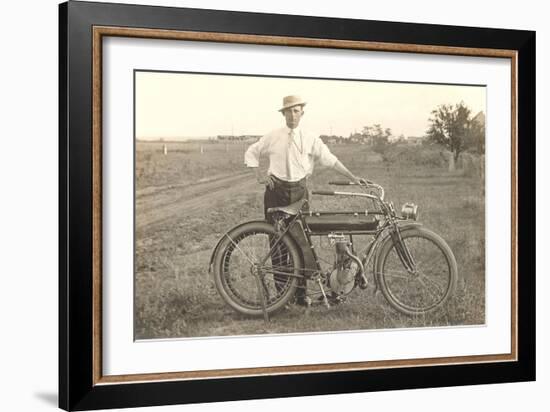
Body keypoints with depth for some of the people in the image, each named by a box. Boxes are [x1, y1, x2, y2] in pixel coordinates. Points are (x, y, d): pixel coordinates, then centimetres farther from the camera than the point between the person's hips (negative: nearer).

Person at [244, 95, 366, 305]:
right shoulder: (272, 137, 3)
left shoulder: (310, 139, 4)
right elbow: (251, 152, 13)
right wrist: (259, 174, 1)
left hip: (299, 190, 0)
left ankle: (300, 291, 4)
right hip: (276, 190, 0)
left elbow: (330, 159, 3)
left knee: (301, 240, -3)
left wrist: (352, 177, -3)